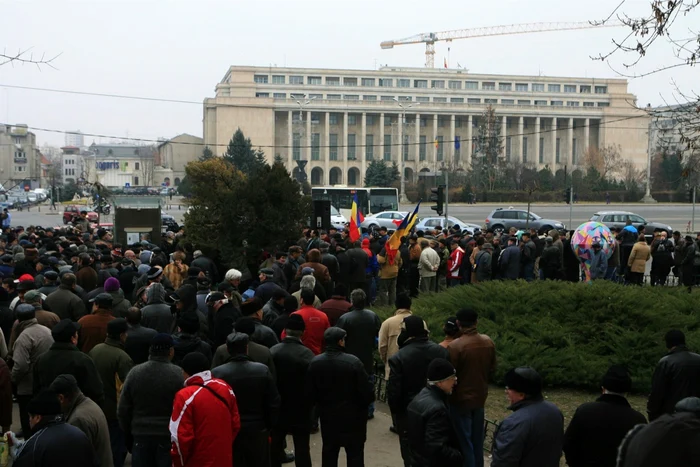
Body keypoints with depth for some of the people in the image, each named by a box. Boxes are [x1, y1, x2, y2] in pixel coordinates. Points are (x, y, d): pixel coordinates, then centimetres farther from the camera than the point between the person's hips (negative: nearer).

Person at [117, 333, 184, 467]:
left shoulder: (135, 373, -1)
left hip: (141, 437, 3)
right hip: (169, 437, -3)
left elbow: (122, 410, 4)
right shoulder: (179, 374, -11)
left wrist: (128, 436, 15)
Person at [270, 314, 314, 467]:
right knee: (302, 448, 3)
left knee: (275, 445, 15)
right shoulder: (307, 354, -18)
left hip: (277, 406, 3)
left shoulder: (273, 351, -10)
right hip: (300, 408, -3)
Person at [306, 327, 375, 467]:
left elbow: (310, 394, -2)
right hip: (353, 416, -4)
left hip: (328, 416, 4)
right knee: (355, 454, 8)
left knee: (329, 453, 17)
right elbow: (367, 391, -17)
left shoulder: (315, 363, -8)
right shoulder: (353, 361, -20)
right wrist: (367, 401, 5)